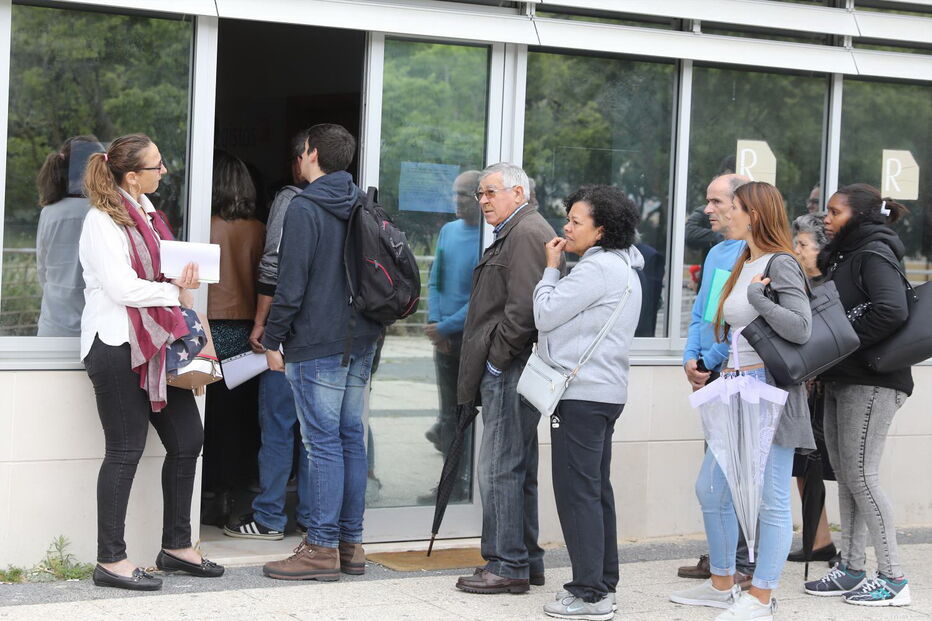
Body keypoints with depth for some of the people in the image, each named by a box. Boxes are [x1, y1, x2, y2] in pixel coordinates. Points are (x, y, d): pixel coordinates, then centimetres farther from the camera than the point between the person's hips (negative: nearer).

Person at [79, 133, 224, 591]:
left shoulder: (145, 211, 17)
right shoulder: (103, 222, -11)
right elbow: (122, 287, -20)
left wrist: (182, 284, 6)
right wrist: (175, 293, -9)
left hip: (154, 343, 9)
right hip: (116, 346, -9)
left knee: (187, 439, 9)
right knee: (126, 450, -6)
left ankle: (176, 547, 21)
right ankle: (110, 561, 1)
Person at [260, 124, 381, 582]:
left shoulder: (304, 209, -11)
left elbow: (291, 284, -15)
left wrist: (272, 339, -6)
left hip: (316, 346, -8)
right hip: (361, 343, 8)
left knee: (324, 444, -6)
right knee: (352, 440, 11)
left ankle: (322, 548, -4)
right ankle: (350, 544, 15)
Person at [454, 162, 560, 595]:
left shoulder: (526, 233, -12)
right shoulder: (515, 233, 22)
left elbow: (523, 308, -21)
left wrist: (497, 360, -16)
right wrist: (491, 365, 17)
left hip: (510, 369, -11)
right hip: (506, 369, 11)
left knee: (499, 469, -9)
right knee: (518, 468, 14)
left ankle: (507, 566, -6)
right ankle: (526, 560, 20)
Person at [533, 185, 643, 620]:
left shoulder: (598, 268, -15)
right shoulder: (621, 268, 18)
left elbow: (545, 315, -12)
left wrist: (551, 268, -2)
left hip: (582, 394, -11)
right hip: (605, 391, 11)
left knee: (577, 491, -9)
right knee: (596, 488, 15)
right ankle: (602, 581, 21)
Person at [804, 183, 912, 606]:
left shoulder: (874, 254, -12)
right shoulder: (842, 255, 17)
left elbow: (892, 311, -27)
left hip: (872, 382, -9)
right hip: (841, 381, 9)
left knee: (861, 476, -9)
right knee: (846, 476, 10)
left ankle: (893, 579, -4)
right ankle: (851, 570, 17)